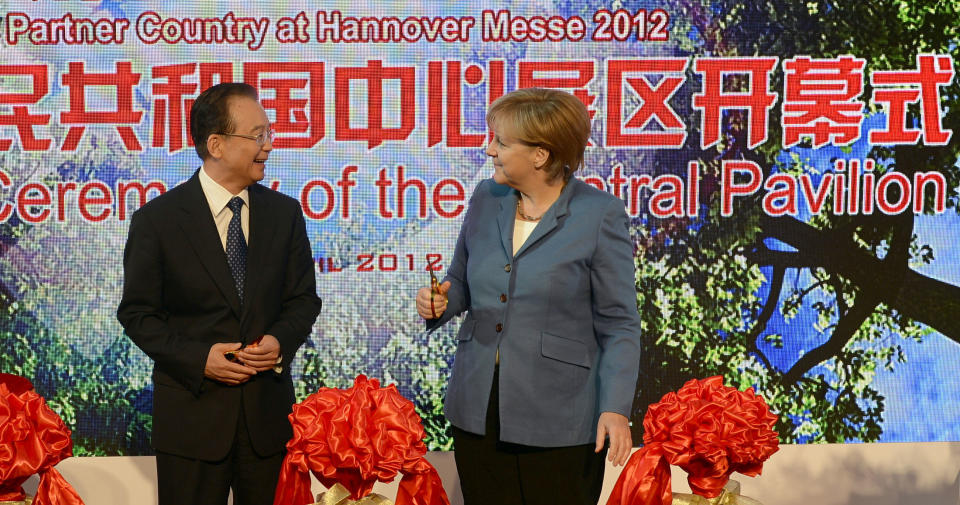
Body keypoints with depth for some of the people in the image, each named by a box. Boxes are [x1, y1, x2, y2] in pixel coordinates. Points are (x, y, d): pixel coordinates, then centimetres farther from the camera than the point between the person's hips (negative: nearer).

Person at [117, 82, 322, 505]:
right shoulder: (156, 220, -5)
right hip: (192, 415, -3)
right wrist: (198, 358, -16)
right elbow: (137, 312, -3)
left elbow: (303, 297, 10)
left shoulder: (284, 213, 5)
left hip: (269, 412, 3)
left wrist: (282, 340, -11)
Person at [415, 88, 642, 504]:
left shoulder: (600, 215, -8)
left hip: (557, 423, -5)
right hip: (477, 411, 5)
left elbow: (618, 324, -7)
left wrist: (616, 408, -16)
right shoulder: (486, 199, 6)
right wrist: (440, 302, -4)